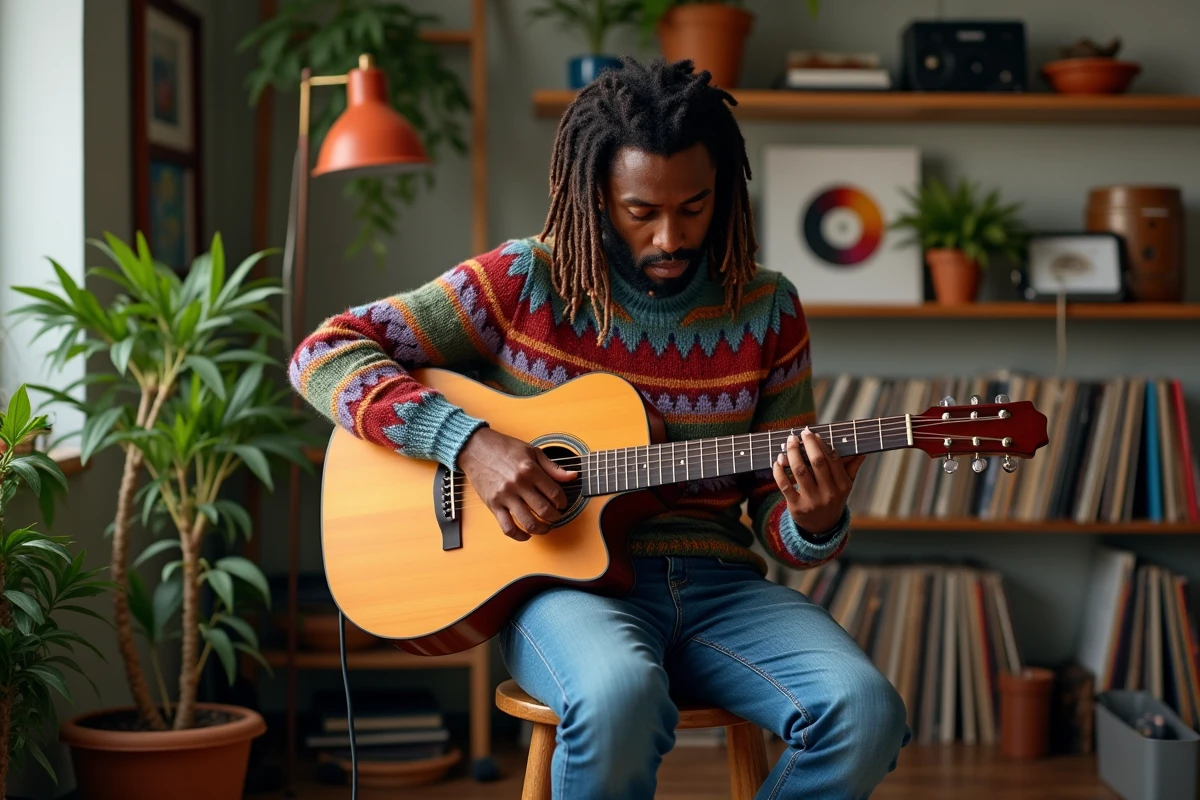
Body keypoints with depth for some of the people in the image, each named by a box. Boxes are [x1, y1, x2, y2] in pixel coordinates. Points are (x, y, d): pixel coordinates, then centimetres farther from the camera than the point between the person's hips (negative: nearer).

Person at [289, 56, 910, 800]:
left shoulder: (766, 311, 5)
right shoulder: (524, 283, -2)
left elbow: (774, 517, 9)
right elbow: (324, 354, -4)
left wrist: (815, 522, -17)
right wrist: (469, 440, -17)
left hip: (715, 584, 3)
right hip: (562, 578, -3)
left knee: (865, 710, -26)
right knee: (619, 695, -39)